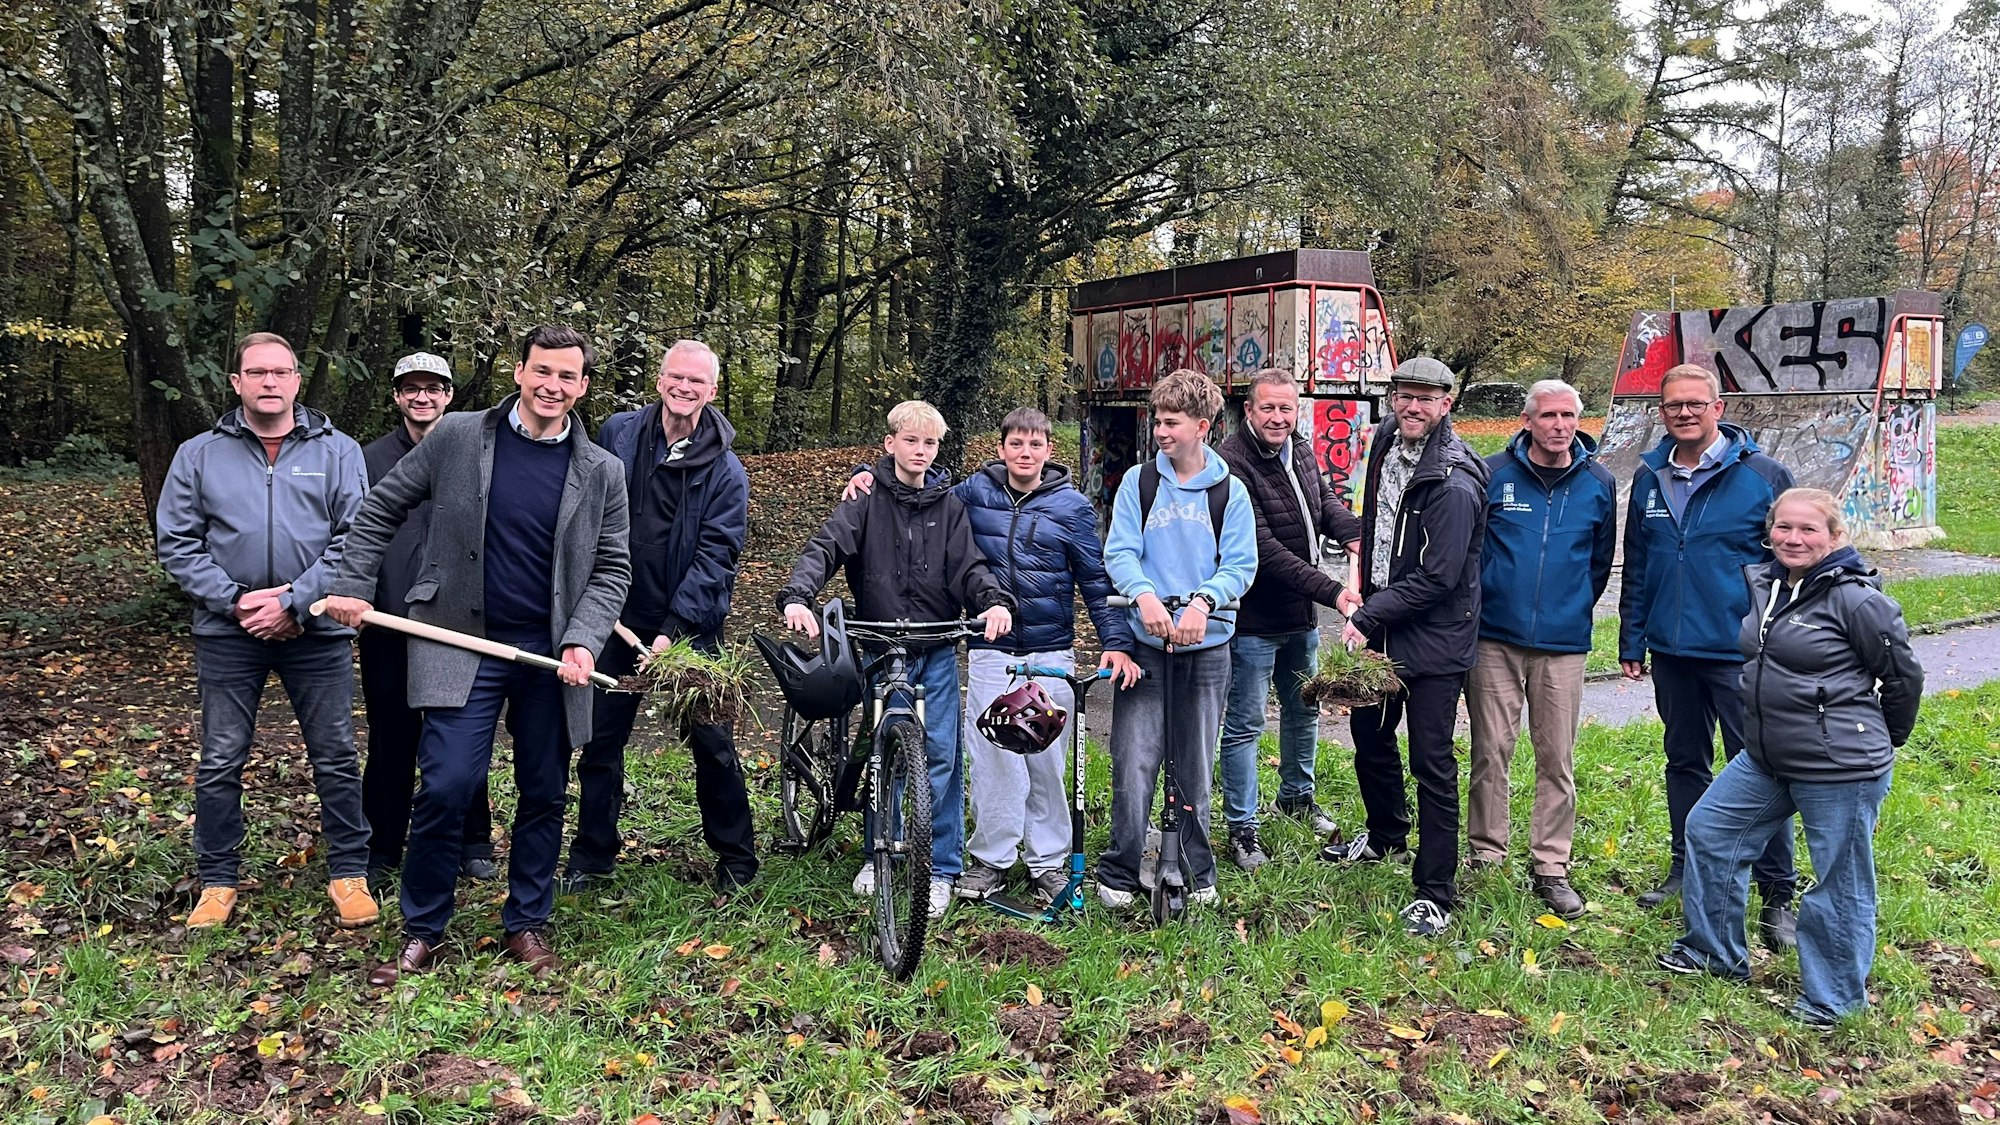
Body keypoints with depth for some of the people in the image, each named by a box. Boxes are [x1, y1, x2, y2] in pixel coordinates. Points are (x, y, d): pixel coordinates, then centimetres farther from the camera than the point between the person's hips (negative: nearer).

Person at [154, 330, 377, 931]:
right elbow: (177, 544, 3)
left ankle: (349, 872, 18)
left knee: (336, 757, 5)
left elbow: (354, 539, -5)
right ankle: (218, 880, 22)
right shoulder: (198, 455, 5)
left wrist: (294, 601, -13)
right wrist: (235, 602, -10)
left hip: (316, 630, -1)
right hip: (227, 631, 1)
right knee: (219, 763, 8)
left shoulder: (338, 451, 1)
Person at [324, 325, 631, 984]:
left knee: (543, 795, 9)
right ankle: (422, 934, 12)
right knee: (446, 787, -7)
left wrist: (583, 641, -9)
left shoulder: (602, 473, 2)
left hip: (551, 657, 2)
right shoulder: (456, 439, -1)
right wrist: (352, 587, 1)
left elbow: (612, 568, 4)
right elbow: (380, 511, 8)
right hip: (461, 646, -2)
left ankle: (527, 925, 26)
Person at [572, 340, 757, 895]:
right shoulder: (618, 432, 1)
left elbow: (714, 558, -14)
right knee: (600, 739, 9)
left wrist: (672, 631, -22)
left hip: (690, 625, -3)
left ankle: (735, 858, 18)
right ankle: (591, 854, 25)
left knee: (711, 740, 2)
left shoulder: (726, 471, -9)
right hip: (617, 615, 3)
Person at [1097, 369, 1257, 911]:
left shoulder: (1230, 491, 3)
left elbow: (1241, 565, -1)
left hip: (1206, 645, 1)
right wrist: (1145, 596, -23)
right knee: (1134, 765, -5)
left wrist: (1202, 601, -20)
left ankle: (1197, 872, 25)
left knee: (1195, 768, 10)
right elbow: (1119, 553, -3)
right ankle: (1119, 874, 10)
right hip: (1145, 643, -1)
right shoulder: (1138, 482, 3)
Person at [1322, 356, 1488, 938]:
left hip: (1435, 640, -8)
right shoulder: (1386, 442, 4)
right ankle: (1386, 836, 47)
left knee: (1431, 761, -2)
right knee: (1369, 734, 22)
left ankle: (1435, 893, 9)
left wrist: (1367, 618, -20)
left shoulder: (1454, 484, -22)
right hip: (1380, 626, 8)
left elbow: (1436, 578, -24)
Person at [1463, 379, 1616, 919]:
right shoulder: (1493, 474, -1)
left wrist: (1574, 609, 14)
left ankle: (1550, 867, 15)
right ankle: (1485, 855, 17)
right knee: (1491, 752, 4)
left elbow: (1601, 561, 15)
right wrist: (1479, 606, 8)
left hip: (1563, 644, 1)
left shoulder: (1599, 484, 5)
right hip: (1495, 638, -1)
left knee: (1557, 759, 5)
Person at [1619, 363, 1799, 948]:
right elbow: (1635, 566, 13)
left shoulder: (1763, 476, -6)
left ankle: (1777, 895, 9)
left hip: (1740, 653, -4)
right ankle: (1686, 867, 30)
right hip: (1671, 650, 5)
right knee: (1684, 762, 16)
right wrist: (1631, 640, 10)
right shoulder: (1648, 478, 7)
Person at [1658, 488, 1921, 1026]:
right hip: (1765, 760, 8)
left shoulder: (1856, 599, -15)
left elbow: (1903, 676, -6)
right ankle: (1716, 951, 29)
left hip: (1842, 770, -8)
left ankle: (1833, 999, 21)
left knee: (1839, 881, 4)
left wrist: (1883, 739, 7)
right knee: (1707, 828, 13)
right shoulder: (1763, 585, 6)